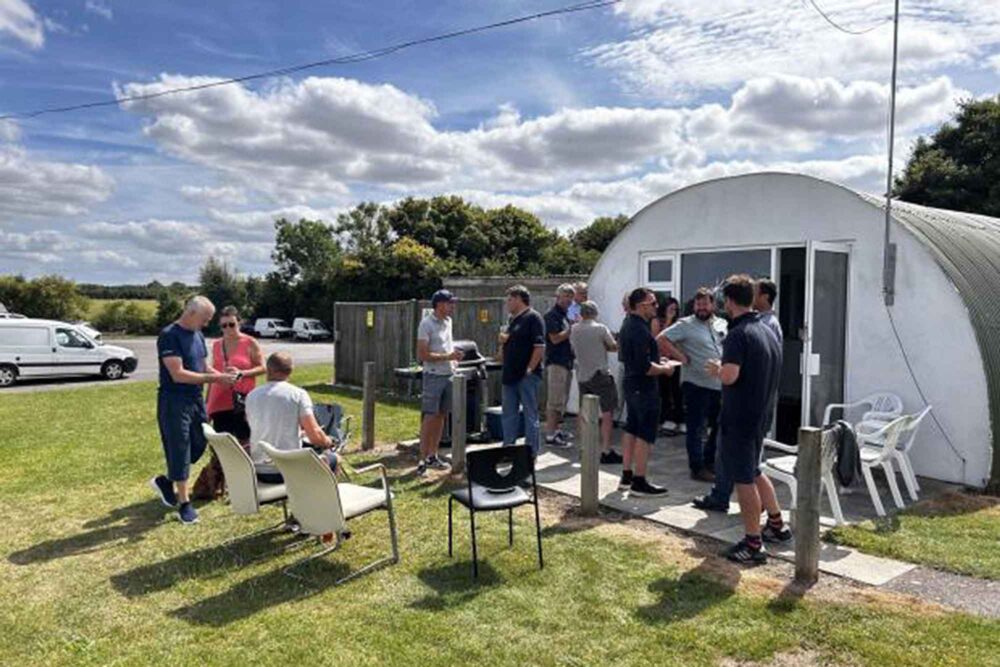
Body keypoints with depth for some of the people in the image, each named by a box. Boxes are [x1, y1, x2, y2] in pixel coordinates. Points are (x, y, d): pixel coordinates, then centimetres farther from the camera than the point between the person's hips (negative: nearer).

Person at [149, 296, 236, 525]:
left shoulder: (197, 335, 10)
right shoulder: (169, 335, -16)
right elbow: (178, 374, -22)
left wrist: (220, 375, -2)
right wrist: (214, 378, -23)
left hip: (196, 399, 8)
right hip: (174, 401, -8)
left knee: (199, 445, 12)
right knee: (179, 451, 0)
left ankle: (165, 481, 33)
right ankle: (184, 504, 11)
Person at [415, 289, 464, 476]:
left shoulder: (447, 321, 12)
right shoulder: (427, 324, -13)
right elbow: (422, 355, -18)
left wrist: (454, 359, 9)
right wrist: (448, 357, -20)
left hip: (449, 375, 8)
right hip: (434, 376, -8)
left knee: (442, 416, 11)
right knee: (430, 418, -6)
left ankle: (433, 456, 21)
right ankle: (423, 460, -1)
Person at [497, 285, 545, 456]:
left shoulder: (533, 318, -10)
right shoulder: (512, 319, 16)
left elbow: (540, 346, -17)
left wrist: (530, 369, -18)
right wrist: (503, 340, 1)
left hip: (527, 376, -9)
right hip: (510, 374, 9)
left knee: (530, 415, 0)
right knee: (509, 415, 14)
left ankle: (531, 452, 8)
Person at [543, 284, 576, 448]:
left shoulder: (566, 315, 17)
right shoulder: (552, 315, -10)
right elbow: (555, 338, -19)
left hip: (566, 361, 9)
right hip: (556, 362, -9)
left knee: (561, 400, 15)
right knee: (554, 400, -9)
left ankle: (556, 430, 25)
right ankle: (550, 435, -6)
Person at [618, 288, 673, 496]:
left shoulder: (628, 325, 11)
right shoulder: (640, 330, -21)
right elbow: (645, 367, -26)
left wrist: (657, 362, 17)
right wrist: (664, 369, -10)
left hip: (631, 384, 10)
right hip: (644, 388, -10)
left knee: (632, 431, 16)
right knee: (645, 436, -2)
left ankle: (627, 476, 24)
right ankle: (639, 482, 4)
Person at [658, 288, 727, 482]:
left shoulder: (722, 324, 9)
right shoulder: (685, 325, -8)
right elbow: (662, 340, -15)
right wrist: (681, 357, -15)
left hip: (720, 385, 7)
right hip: (696, 385, -6)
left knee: (719, 426, 16)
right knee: (696, 429, 2)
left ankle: (710, 461, 32)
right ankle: (698, 468, 11)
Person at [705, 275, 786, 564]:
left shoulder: (738, 334, -20)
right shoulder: (768, 331, 8)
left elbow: (729, 376, -30)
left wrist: (716, 368, -8)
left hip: (739, 418, -9)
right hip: (760, 414, 9)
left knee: (744, 479, 0)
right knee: (754, 471, 24)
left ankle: (753, 544, 8)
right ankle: (776, 524, 34)